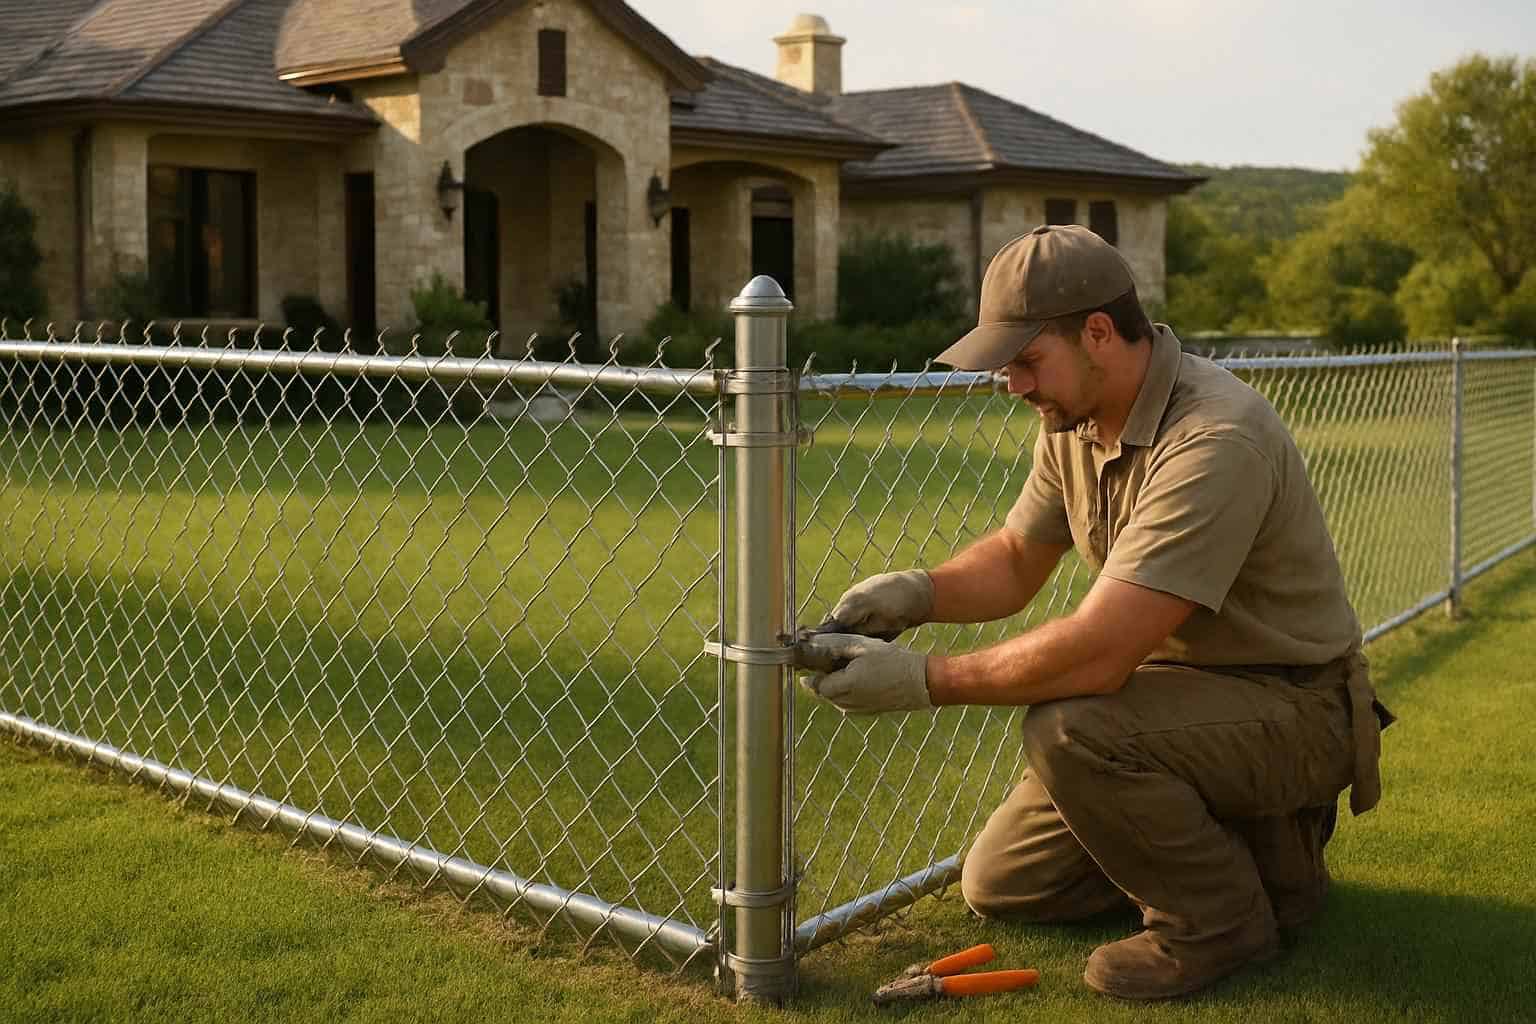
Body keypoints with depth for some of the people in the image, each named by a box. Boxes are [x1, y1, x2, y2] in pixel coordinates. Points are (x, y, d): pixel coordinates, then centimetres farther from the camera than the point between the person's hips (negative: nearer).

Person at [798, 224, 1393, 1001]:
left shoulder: (1215, 441, -31)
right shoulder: (1072, 421, -2)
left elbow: (1098, 653, -35)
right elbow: (1015, 560, 9)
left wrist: (924, 680, -27)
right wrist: (917, 592, -12)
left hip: (1291, 709, -8)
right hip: (1177, 689, 9)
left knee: (1068, 730, -34)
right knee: (1001, 884, 7)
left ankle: (1219, 916, -8)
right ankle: (1248, 835, 18)